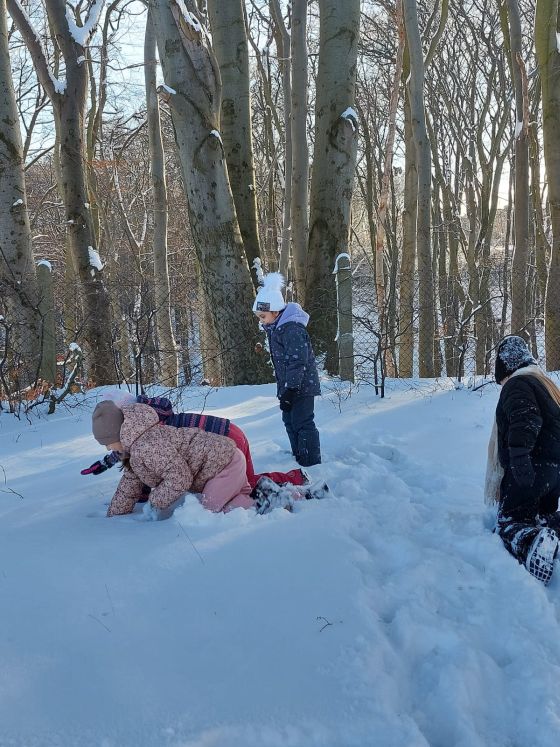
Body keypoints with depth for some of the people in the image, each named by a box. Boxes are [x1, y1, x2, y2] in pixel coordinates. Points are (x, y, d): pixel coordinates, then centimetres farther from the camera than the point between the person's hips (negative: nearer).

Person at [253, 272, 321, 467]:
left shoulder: (292, 328, -22)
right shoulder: (275, 328, 10)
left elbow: (298, 361, -26)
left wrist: (290, 390, -26)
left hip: (301, 385, -10)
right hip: (288, 385, 10)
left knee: (303, 423, -7)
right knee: (290, 421, 17)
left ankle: (312, 465, -1)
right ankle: (299, 459, 30)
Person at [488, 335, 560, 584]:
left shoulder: (516, 384, -10)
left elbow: (525, 421, -28)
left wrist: (519, 455, -39)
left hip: (530, 467, -9)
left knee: (508, 522, -6)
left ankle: (533, 542, -38)